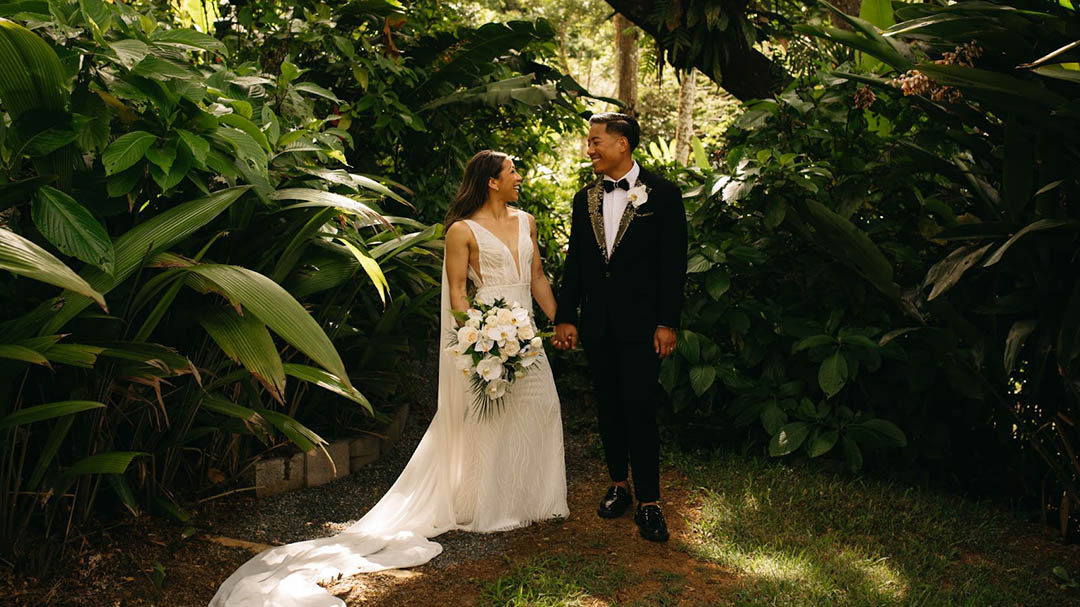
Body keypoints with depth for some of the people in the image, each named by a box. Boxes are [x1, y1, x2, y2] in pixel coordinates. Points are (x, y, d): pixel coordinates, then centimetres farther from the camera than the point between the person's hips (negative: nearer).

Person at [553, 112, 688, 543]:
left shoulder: (662, 194, -2)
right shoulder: (585, 199, 11)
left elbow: (674, 262, -4)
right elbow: (574, 263, 12)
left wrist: (667, 322, -9)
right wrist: (565, 317, 6)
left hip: (641, 324, -4)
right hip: (597, 325, 5)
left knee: (639, 409, -7)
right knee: (608, 407, 11)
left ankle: (649, 501, 3)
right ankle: (618, 485, 26)